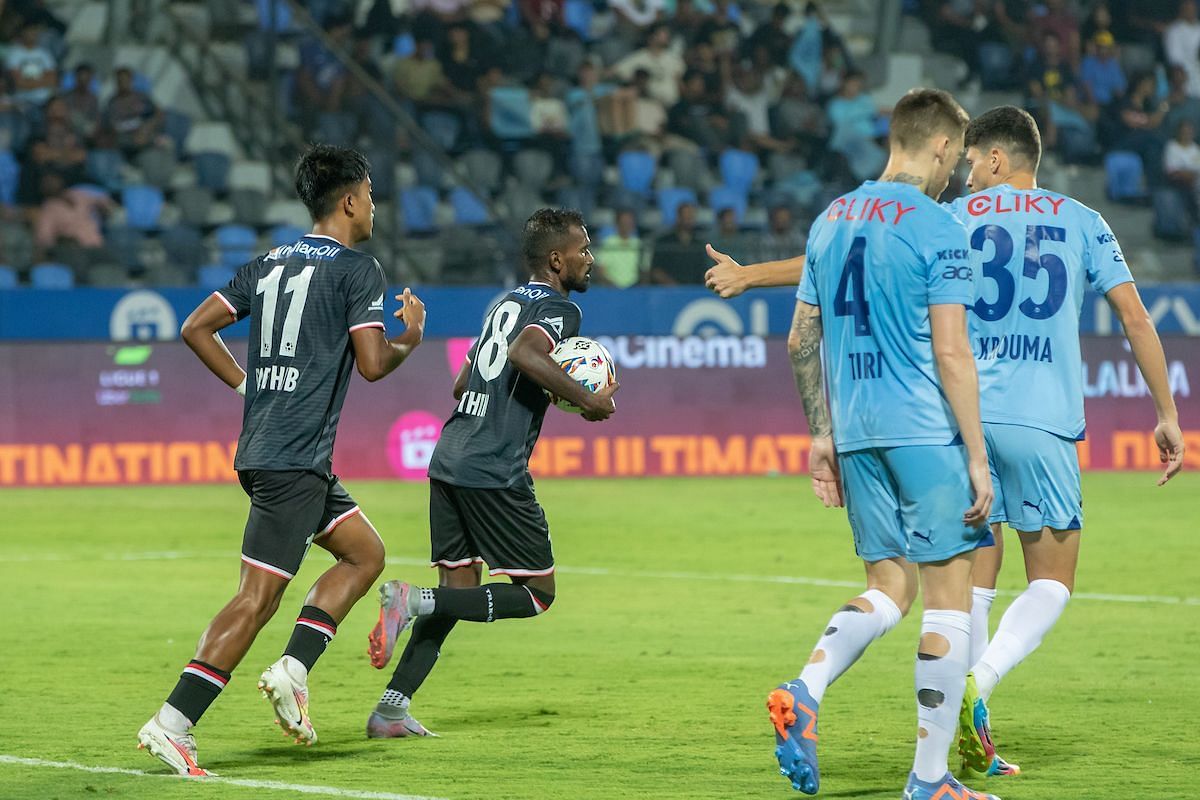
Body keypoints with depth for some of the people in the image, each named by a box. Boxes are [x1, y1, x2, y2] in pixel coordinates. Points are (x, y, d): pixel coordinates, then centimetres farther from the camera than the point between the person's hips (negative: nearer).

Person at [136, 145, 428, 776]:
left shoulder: (269, 265, 15)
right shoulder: (357, 269, -6)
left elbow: (196, 328, 12)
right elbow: (372, 364, -13)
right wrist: (411, 336, 7)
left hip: (261, 449, 9)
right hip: (295, 459, -9)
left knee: (365, 553, 20)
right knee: (256, 599, -11)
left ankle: (292, 670, 7)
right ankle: (171, 724, -16)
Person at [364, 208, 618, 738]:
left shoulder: (505, 303, 22)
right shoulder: (559, 308, -4)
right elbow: (524, 353, -26)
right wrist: (586, 400, -18)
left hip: (449, 457, 9)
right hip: (495, 472, -8)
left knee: (458, 588, 13)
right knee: (536, 593, 1)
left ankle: (391, 709, 5)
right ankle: (414, 601, -14)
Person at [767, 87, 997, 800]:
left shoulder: (831, 221, 12)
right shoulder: (937, 229, -10)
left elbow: (802, 341, 15)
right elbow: (950, 353, -14)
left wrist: (823, 436, 20)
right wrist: (977, 457, -10)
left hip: (856, 434, 7)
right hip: (927, 434, -7)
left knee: (889, 588, 15)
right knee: (950, 597, 1)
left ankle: (804, 694, -11)